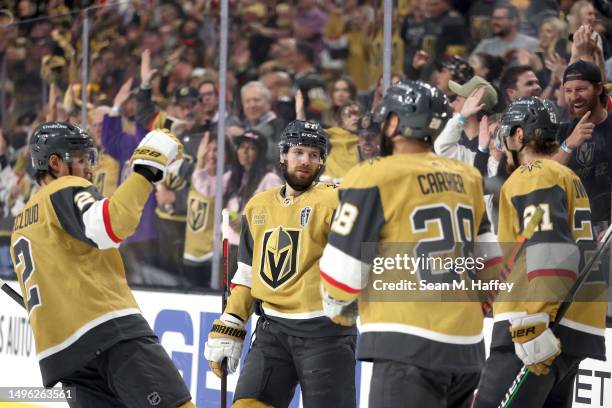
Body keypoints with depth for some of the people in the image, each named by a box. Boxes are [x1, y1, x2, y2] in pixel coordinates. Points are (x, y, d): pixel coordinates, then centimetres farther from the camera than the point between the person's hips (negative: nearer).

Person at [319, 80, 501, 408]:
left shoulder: (374, 178, -7)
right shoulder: (467, 178, 13)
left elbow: (342, 267, -5)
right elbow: (488, 261, 18)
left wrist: (337, 306, 15)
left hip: (409, 347, -7)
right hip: (466, 347, 7)